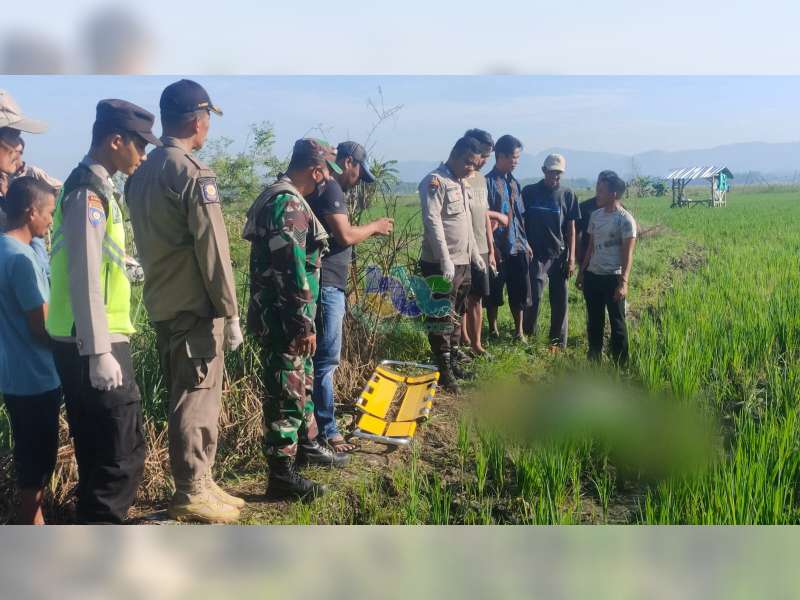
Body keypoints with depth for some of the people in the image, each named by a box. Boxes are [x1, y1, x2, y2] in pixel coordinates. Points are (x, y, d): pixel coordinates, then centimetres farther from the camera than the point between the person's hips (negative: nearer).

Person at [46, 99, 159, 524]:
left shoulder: (93, 186, 16)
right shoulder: (88, 190, -14)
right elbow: (84, 277, -20)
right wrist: (99, 352, -21)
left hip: (96, 342, 10)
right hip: (91, 346, -10)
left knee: (104, 451, 18)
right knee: (120, 455, -5)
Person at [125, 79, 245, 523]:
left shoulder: (141, 174, 12)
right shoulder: (193, 173, -15)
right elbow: (212, 250, -18)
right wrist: (230, 313, -14)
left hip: (161, 304, 9)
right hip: (194, 307, -9)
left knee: (184, 397, 15)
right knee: (198, 399, 0)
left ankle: (199, 482, 25)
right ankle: (191, 493, 7)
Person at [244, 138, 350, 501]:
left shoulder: (280, 198, 15)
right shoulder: (289, 204, -19)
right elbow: (292, 271, -24)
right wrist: (305, 324, -21)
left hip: (284, 317, 11)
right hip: (284, 319, -11)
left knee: (302, 382, 23)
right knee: (287, 393, -3)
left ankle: (306, 445, 39)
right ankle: (282, 475, 5)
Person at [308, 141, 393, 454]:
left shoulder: (325, 188, 20)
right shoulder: (330, 188, -12)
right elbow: (344, 235, -19)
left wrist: (369, 230, 14)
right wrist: (374, 226, -5)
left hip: (327, 284, 11)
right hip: (326, 285, -11)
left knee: (321, 358, 15)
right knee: (326, 360, -6)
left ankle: (321, 425, 24)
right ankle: (326, 432, -1)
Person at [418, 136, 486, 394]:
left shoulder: (463, 184, 17)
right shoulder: (435, 182, -12)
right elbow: (433, 222, -20)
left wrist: (475, 254, 22)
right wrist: (445, 260, -24)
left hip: (463, 262, 9)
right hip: (441, 264, -9)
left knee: (456, 315, 16)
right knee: (441, 317, -5)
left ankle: (451, 361, 26)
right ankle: (444, 372, 0)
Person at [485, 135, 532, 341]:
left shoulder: (514, 182, 12)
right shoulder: (488, 182, -10)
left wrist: (525, 242, 16)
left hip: (517, 246, 6)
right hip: (498, 247, -6)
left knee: (520, 291, 8)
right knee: (494, 291, 5)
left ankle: (519, 331, 19)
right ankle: (493, 331, 18)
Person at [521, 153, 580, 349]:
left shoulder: (567, 195, 4)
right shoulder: (529, 192, 2)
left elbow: (571, 228, 4)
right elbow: (521, 222, 6)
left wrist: (571, 258, -1)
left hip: (559, 255, 1)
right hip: (536, 254, -1)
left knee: (559, 300, 5)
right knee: (534, 297, -6)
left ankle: (558, 342, 16)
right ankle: (528, 336, 11)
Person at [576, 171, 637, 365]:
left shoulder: (625, 220, -12)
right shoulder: (595, 215, 8)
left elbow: (628, 254, -14)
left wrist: (623, 282, -20)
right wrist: (582, 272, 16)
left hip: (612, 278, -6)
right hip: (592, 276, 7)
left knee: (617, 322, 1)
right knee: (594, 320, 13)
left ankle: (621, 364, 10)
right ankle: (594, 358, 24)